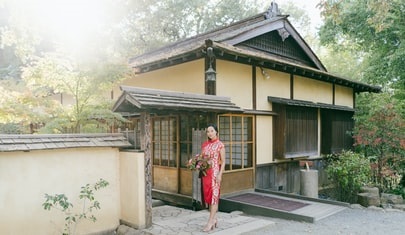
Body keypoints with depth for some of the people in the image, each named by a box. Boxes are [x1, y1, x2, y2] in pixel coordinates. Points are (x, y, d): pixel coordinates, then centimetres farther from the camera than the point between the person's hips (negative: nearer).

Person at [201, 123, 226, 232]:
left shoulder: (220, 145, -4)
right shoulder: (204, 145, 11)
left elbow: (223, 161, -6)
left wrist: (220, 174, -14)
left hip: (215, 172, -6)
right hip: (205, 172, 6)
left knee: (214, 195, -5)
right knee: (208, 195, 8)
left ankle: (210, 222, -2)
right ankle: (214, 219, 19)